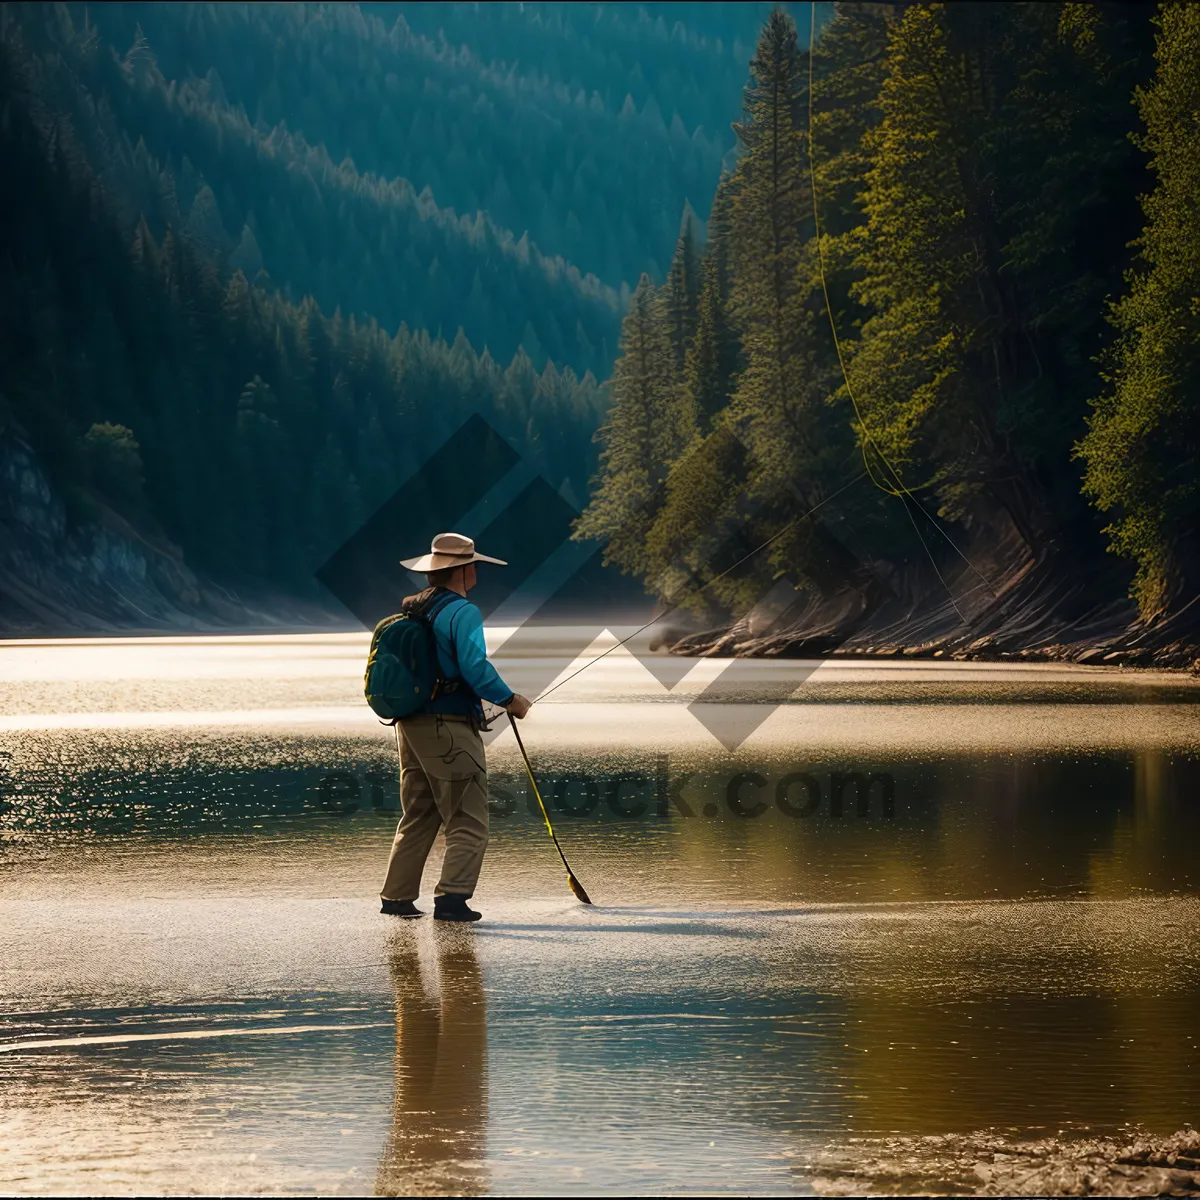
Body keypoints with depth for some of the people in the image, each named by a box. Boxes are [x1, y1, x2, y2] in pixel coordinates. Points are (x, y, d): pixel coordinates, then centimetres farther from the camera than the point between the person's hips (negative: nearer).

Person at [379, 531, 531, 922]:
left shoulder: (410, 611, 13)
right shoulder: (463, 612, -12)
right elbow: (475, 667, -22)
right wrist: (509, 699, -11)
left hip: (410, 725, 8)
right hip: (450, 728, -8)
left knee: (417, 817, 16)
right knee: (468, 821, -4)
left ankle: (397, 897, 15)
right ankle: (451, 896, -15)